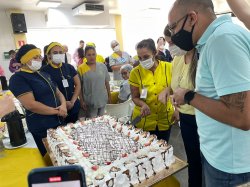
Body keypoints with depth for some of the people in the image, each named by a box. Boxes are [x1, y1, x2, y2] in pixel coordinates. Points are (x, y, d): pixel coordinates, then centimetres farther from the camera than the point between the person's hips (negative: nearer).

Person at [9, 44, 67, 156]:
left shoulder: (43, 75, 12)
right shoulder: (18, 78, -12)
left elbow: (58, 92, 15)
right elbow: (30, 105, -22)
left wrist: (63, 105, -7)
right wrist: (57, 111, -15)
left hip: (59, 123, 7)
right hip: (42, 129, -7)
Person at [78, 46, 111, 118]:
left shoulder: (102, 66, 1)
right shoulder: (81, 68, -8)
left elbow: (106, 82, 7)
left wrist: (109, 95, 9)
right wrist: (82, 101, -6)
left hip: (102, 99, 3)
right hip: (90, 101, -3)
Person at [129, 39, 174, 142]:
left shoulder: (168, 67, -8)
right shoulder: (135, 72, -10)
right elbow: (135, 97, -3)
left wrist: (167, 90, -19)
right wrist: (143, 104, -22)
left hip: (165, 119, 1)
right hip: (143, 120, -1)